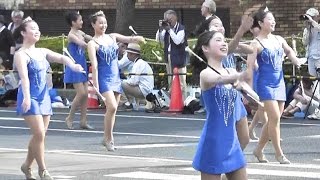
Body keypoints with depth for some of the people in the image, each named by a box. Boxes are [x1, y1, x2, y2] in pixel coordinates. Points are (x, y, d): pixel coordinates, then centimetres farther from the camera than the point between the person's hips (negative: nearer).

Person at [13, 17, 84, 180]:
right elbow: (24, 76, -23)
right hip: (30, 98, -7)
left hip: (44, 97, 7)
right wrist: (26, 97, -36)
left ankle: (27, 165, 24)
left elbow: (61, 58, 0)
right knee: (39, 134, -12)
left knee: (39, 135, 8)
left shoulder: (42, 52, 12)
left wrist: (72, 65, -22)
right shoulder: (21, 55, -9)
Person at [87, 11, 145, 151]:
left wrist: (136, 38, -26)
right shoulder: (92, 44, -6)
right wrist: (96, 86, -20)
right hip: (104, 78, -6)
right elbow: (94, 66, -13)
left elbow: (128, 39, -1)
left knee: (112, 109, 9)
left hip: (116, 77, 6)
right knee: (112, 107, -19)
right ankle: (108, 138, -5)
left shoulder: (112, 37, 11)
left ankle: (107, 138, 22)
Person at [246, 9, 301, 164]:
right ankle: (279, 153, -4)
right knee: (275, 117, -13)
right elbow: (250, 67, -13)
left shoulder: (279, 40, 8)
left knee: (273, 120, 10)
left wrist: (294, 59, 5)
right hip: (265, 84, -7)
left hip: (279, 83, 7)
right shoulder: (256, 44, -10)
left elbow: (289, 51, 28)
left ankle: (259, 150, 23)